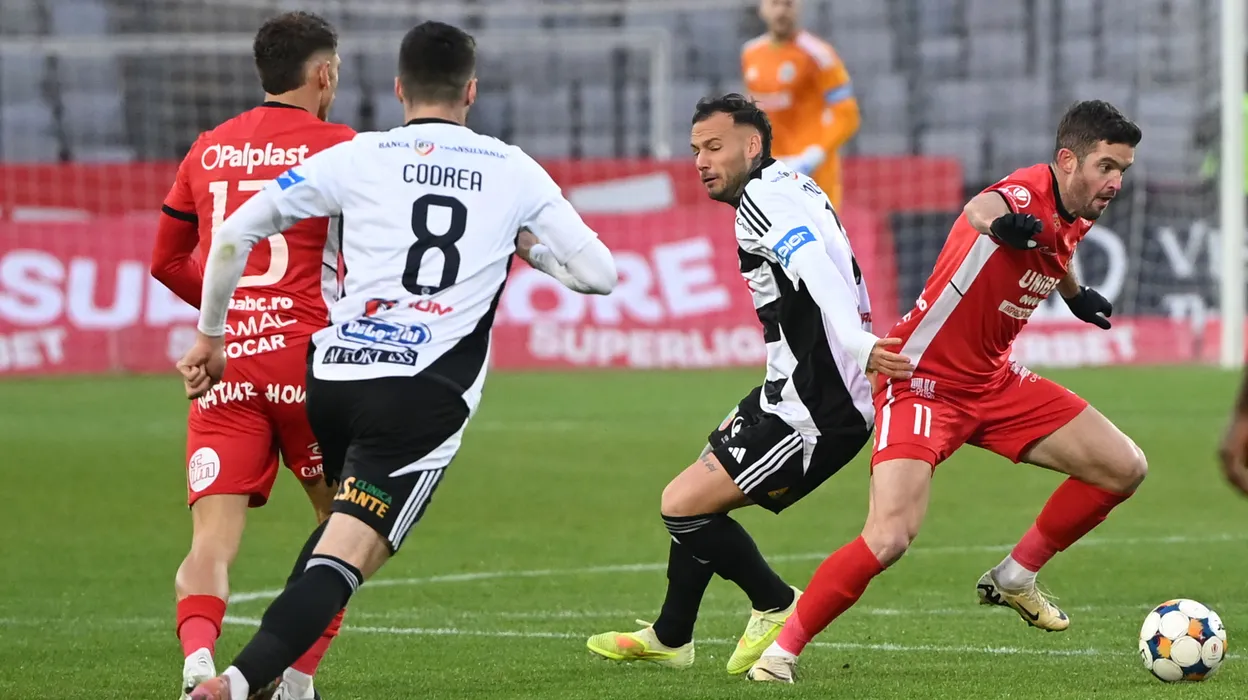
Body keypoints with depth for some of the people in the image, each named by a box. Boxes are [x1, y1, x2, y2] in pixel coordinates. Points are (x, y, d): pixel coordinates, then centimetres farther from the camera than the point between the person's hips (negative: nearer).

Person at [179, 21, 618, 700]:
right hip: (425, 397, -3)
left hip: (333, 374, 3)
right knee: (344, 561, -10)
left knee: (341, 526, 30)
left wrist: (210, 335, 19)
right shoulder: (514, 170, 10)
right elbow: (598, 272, 13)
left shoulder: (356, 158, 10)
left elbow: (234, 233, 7)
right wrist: (528, 248, 31)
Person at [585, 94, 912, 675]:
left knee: (683, 505, -10)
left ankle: (777, 606, 5)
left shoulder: (763, 199, -16)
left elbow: (818, 271, -32)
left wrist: (855, 345, -46)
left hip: (815, 409, -11)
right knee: (698, 492, 21)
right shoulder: (791, 187, 15)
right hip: (796, 392, 11)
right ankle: (669, 639, 34)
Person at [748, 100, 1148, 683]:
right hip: (923, 384, -9)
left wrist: (1077, 295, 45)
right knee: (889, 538, -24)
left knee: (1124, 469, 5)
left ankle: (1015, 578, 22)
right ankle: (781, 650, -5)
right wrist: (1000, 220, -75)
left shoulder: (1075, 218, 2)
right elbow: (980, 210, -52)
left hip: (993, 381, 9)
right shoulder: (1028, 194, -24)